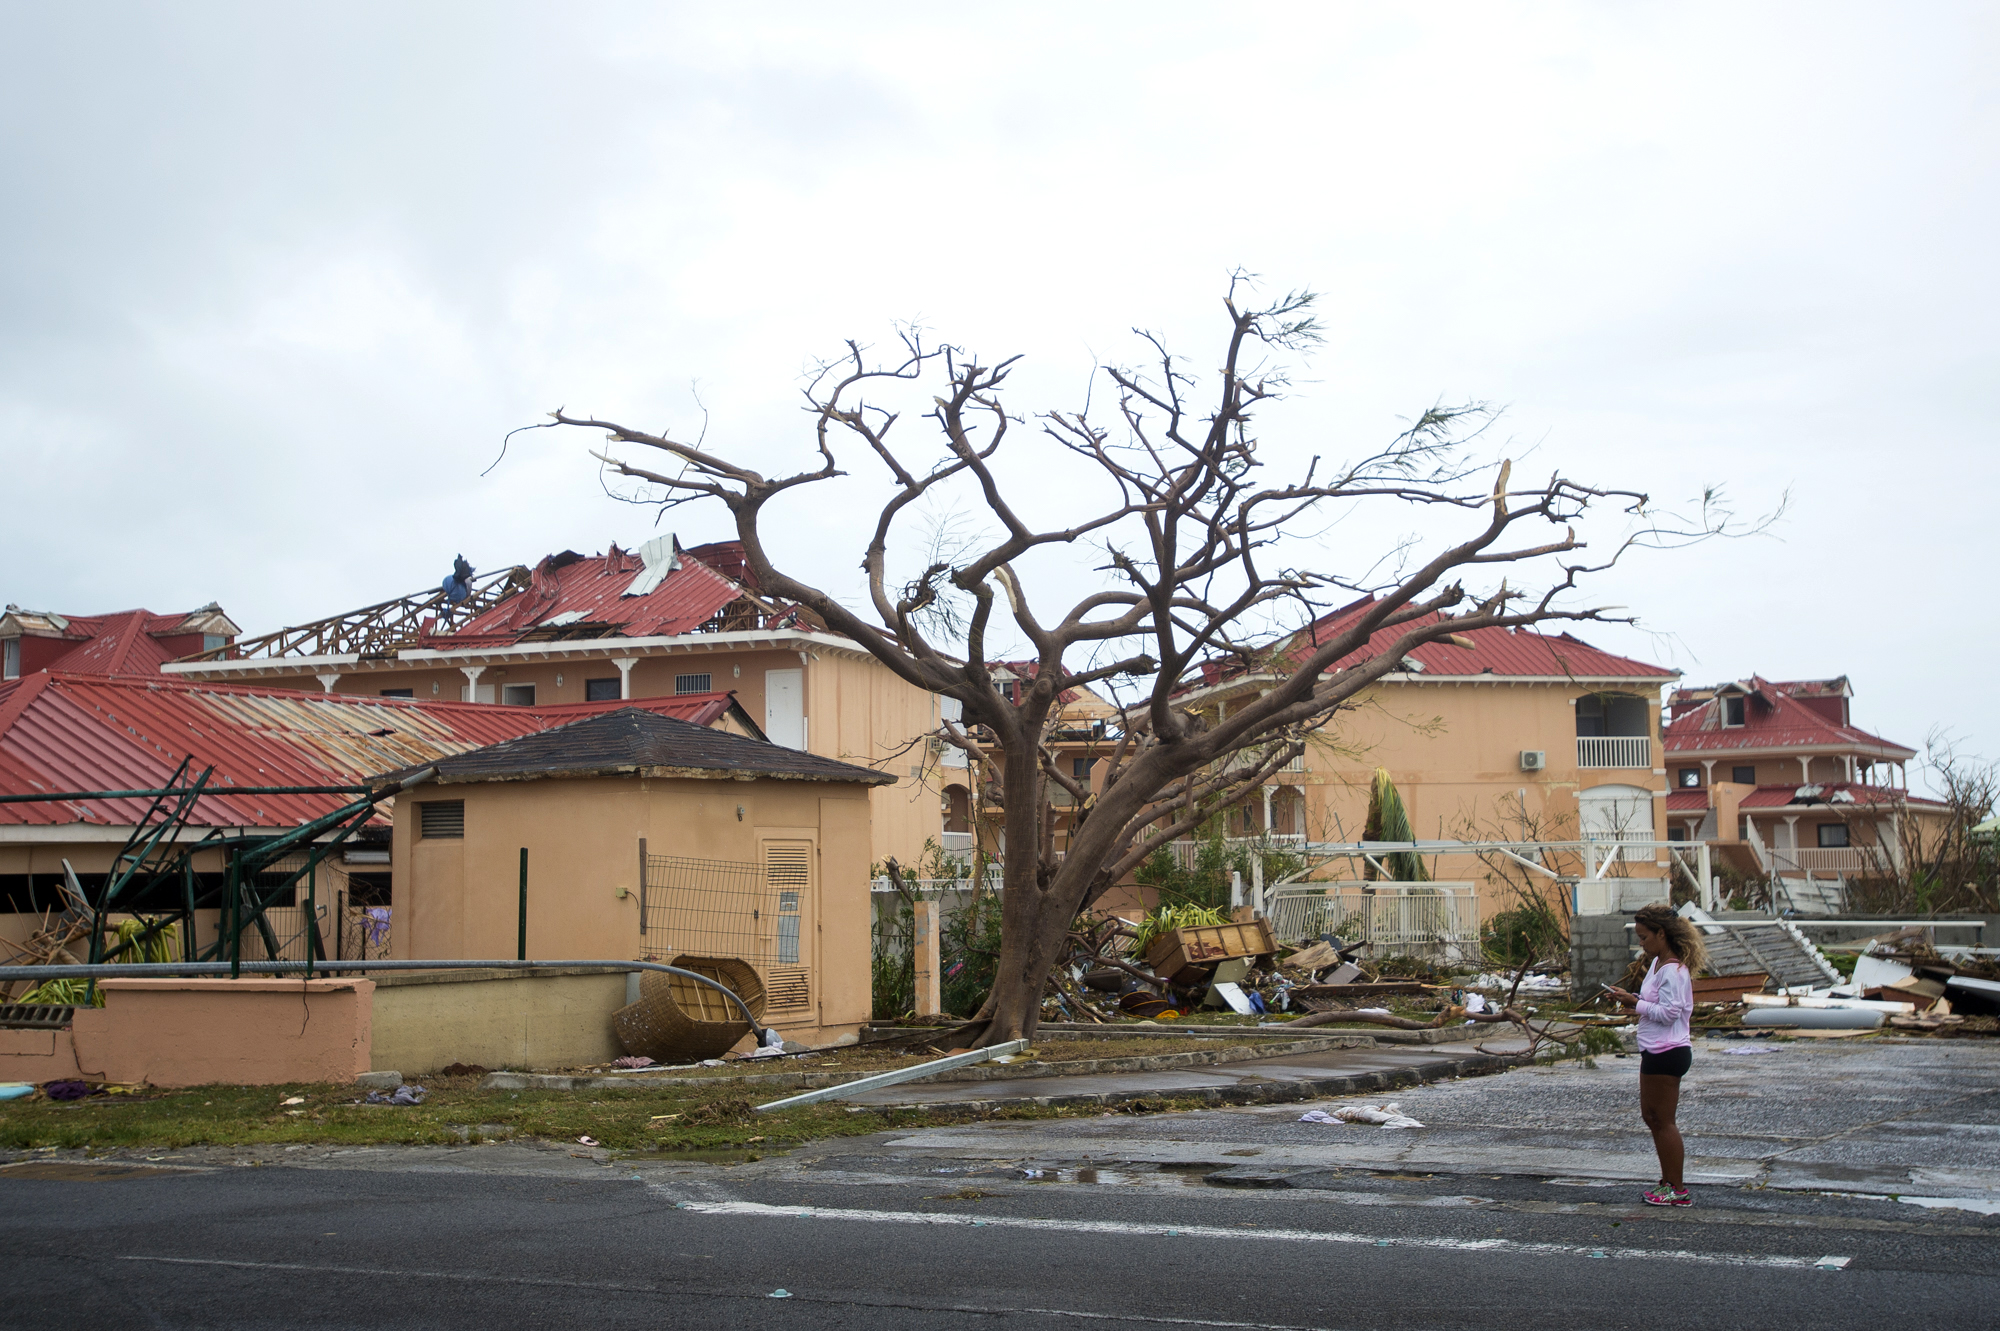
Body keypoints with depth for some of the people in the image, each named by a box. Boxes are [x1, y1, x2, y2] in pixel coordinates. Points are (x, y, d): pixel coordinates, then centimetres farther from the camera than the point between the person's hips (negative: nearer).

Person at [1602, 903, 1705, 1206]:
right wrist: (1630, 998, 1)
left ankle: (1677, 1190, 5)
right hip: (1655, 1052, 11)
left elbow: (1669, 1012, -23)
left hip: (1667, 1053, -11)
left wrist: (1635, 1002, -19)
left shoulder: (1672, 970, -18)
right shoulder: (1658, 963, 12)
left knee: (1663, 1121, -3)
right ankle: (1668, 1181, 25)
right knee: (1650, 1115, 17)